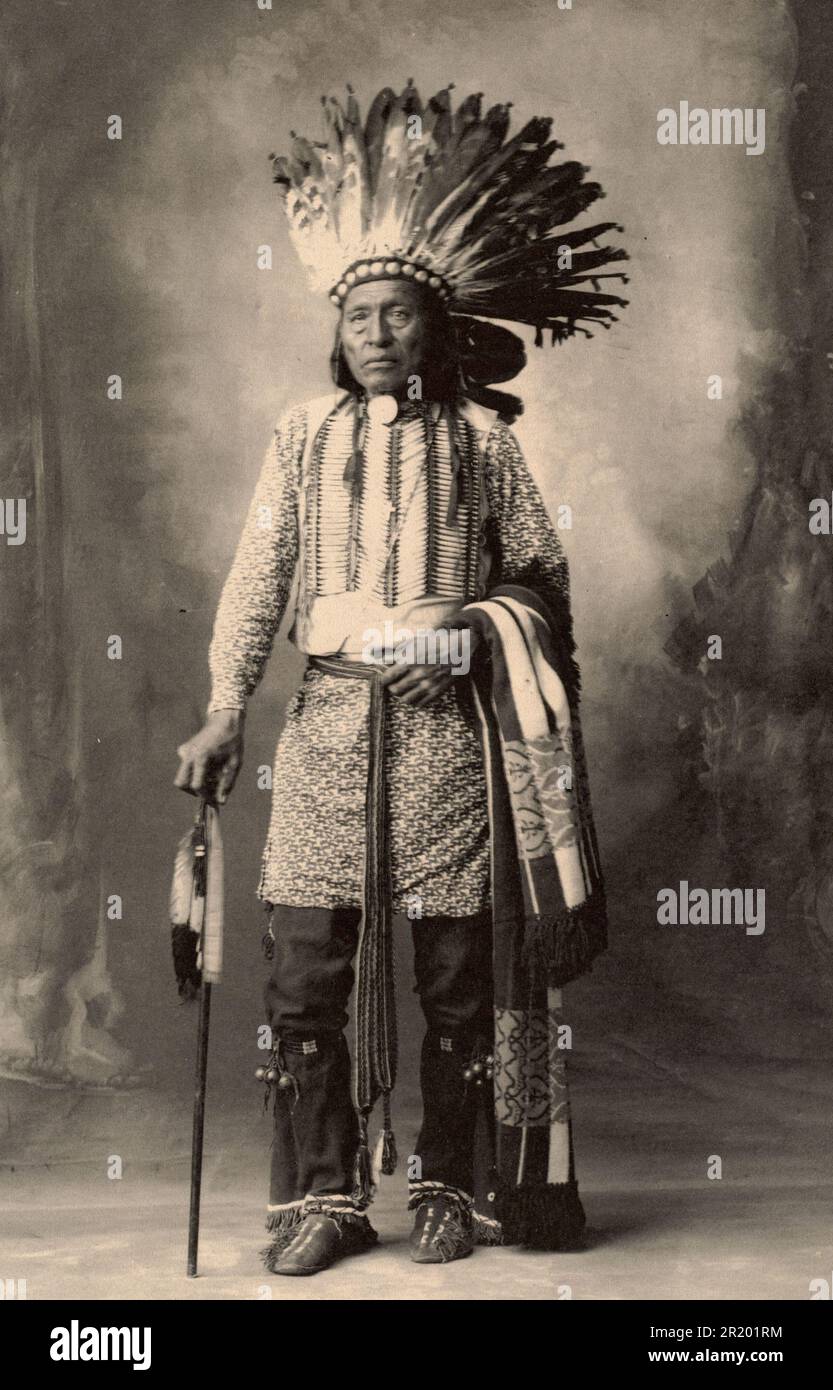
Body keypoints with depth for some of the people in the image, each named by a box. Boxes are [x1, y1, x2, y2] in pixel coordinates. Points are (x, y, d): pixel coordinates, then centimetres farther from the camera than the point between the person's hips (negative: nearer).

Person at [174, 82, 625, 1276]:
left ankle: (454, 1190, 19)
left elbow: (542, 573, 9)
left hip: (449, 729, -1)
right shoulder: (306, 435, 9)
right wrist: (225, 713, -8)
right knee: (303, 974, -1)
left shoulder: (480, 437, 6)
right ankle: (323, 1199, 11)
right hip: (330, 723, 1)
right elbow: (258, 576, 2)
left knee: (458, 975, 4)